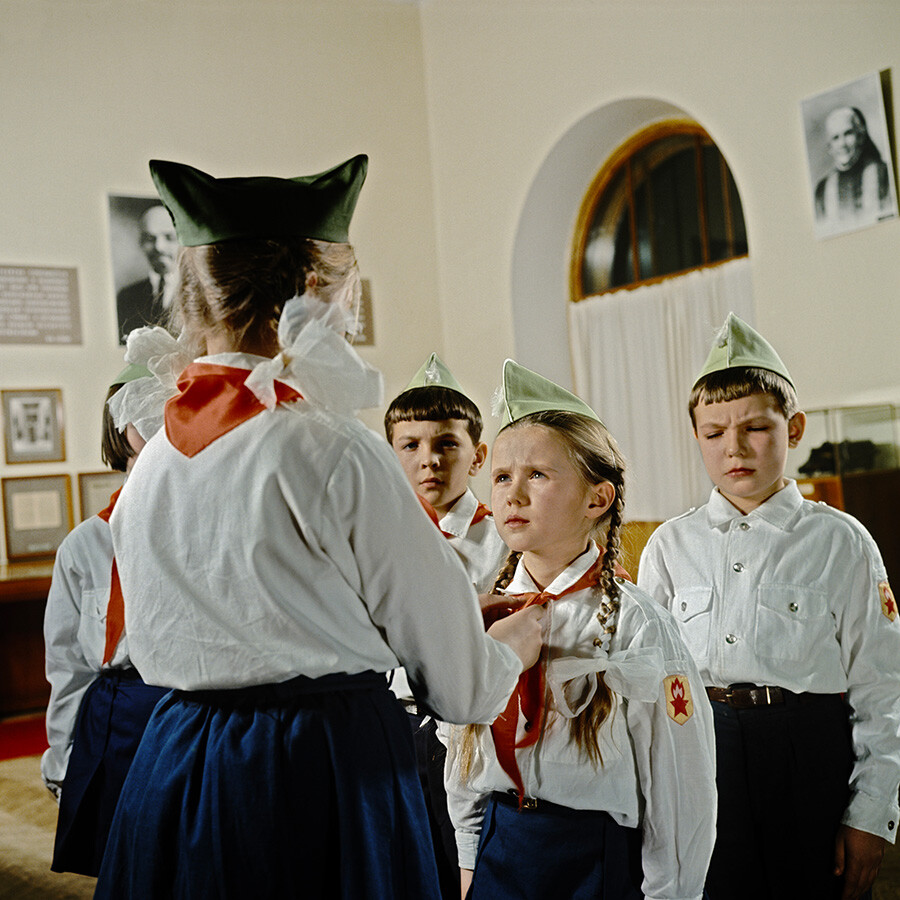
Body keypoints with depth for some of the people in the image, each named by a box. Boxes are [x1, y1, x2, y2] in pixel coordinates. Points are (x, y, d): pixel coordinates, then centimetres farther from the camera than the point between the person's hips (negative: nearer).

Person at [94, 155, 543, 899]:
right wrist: (513, 651, 13)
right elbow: (459, 688, -11)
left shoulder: (154, 455, 1)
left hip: (175, 767, 6)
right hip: (331, 775, -6)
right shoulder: (337, 452, -19)